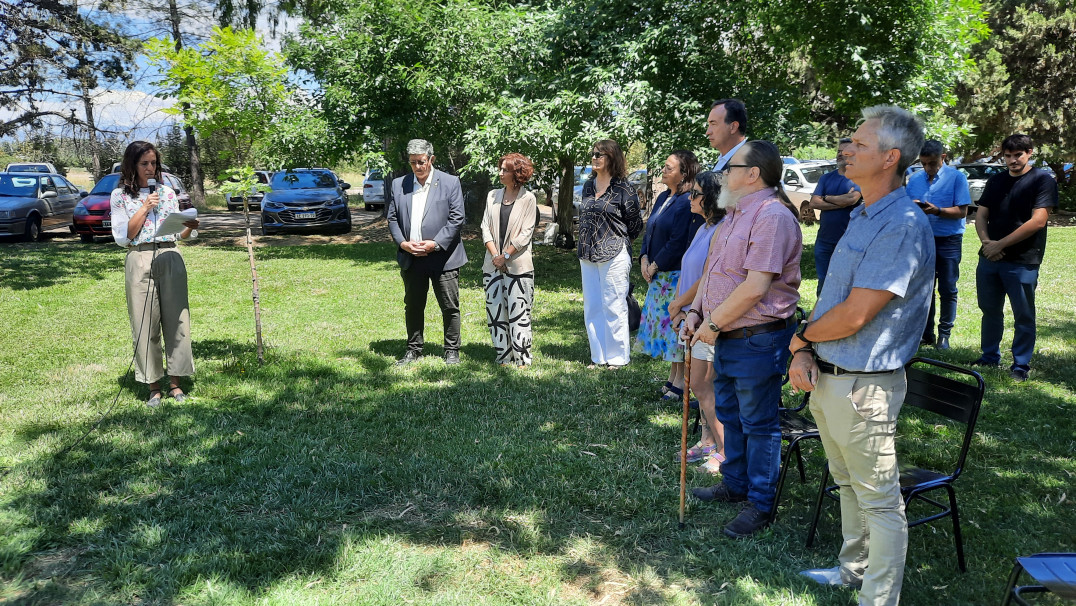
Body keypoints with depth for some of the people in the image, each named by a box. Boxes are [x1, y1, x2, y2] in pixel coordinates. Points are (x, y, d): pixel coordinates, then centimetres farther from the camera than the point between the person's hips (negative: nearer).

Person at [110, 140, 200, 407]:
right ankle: (153, 388, 7)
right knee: (145, 325, -1)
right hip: (139, 262, -2)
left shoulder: (167, 192, 13)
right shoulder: (120, 195, 7)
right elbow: (122, 237, -3)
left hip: (170, 259, 2)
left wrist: (190, 228, -8)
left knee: (176, 320, 1)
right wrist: (145, 208, -7)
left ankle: (175, 383, 10)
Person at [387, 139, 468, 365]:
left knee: (450, 307, 3)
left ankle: (452, 351, 17)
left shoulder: (450, 182, -1)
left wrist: (436, 244, -14)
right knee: (412, 306, 12)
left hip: (443, 257, -3)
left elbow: (456, 218, -5)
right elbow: (392, 217, 10)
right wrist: (402, 243, -6)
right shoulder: (399, 184, 9)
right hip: (411, 259, 3)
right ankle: (414, 349, 26)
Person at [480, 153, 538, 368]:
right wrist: (495, 254, -5)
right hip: (493, 265, 5)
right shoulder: (493, 196, 12)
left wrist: (505, 256, -10)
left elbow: (525, 233, -6)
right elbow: (485, 227, 8)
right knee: (495, 313, 6)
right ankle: (503, 358, 14)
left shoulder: (528, 199, -1)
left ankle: (522, 359, 2)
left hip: (518, 265, -5)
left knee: (518, 313, -5)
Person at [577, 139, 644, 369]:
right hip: (588, 255, 7)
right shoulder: (588, 186, 12)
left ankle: (617, 357, 10)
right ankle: (599, 356, 21)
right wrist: (588, 243, 15)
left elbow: (635, 224, -1)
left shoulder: (624, 189, -7)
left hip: (613, 255, -7)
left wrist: (618, 241, 8)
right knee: (592, 307, 10)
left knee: (613, 306, -1)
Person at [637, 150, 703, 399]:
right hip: (658, 275, 9)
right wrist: (645, 259, 1)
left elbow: (679, 243, -20)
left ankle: (680, 381, 8)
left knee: (676, 325, -3)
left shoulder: (688, 203, -16)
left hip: (677, 274, -9)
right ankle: (673, 375, 24)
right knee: (664, 324, 13)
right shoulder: (664, 198, 13)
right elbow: (650, 231, 16)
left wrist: (655, 266, -13)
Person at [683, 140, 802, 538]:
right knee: (730, 416, 21)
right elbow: (713, 270, 18)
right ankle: (735, 485, 38)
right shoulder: (735, 215, 13)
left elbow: (756, 287, -27)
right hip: (727, 339, 10)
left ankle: (760, 504, 17)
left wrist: (713, 323, -18)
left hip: (758, 341, -10)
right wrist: (696, 312, 6)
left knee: (758, 424, 3)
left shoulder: (772, 217, -20)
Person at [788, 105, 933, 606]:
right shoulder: (862, 218, 11)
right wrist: (804, 352, -4)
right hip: (826, 377, 10)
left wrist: (801, 337, -6)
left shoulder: (903, 226, -21)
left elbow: (853, 315, -24)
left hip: (863, 386, -9)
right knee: (848, 484, 24)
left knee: (878, 499, 6)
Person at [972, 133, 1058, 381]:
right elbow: (981, 215, 10)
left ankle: (1021, 365, 11)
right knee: (990, 310, 13)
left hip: (1022, 261, -5)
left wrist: (1000, 245, -14)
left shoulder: (1042, 180, -3)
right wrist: (987, 242, -9)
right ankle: (990, 357, 25)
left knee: (1023, 316, 2)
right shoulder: (996, 181, 14)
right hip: (989, 258, 5)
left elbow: (1037, 221, -13)